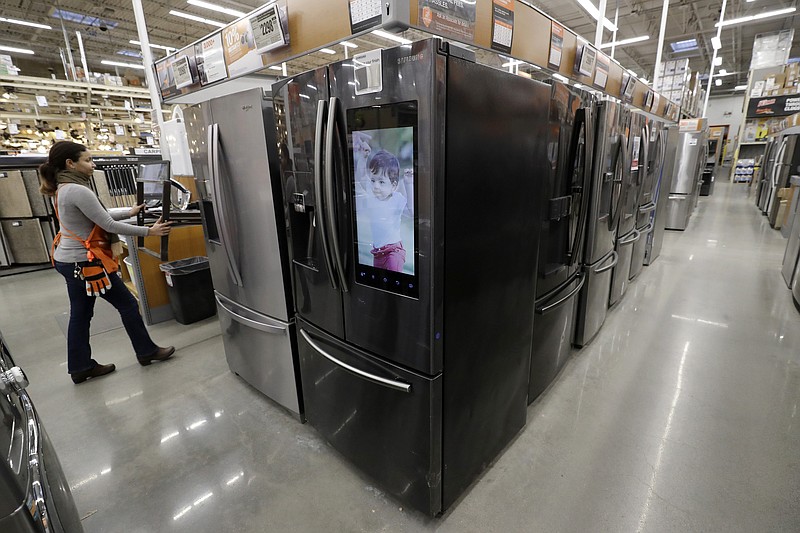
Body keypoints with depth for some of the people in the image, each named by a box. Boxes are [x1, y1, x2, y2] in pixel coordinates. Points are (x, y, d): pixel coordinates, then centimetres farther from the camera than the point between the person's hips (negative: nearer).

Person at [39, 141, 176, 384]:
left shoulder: (63, 189, 9)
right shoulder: (78, 190, -21)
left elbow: (98, 214, 16)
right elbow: (109, 225, -20)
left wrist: (129, 211, 18)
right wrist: (148, 231, -15)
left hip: (68, 260, 10)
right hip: (85, 262, -10)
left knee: (80, 314, 15)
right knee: (127, 304, 4)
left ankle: (81, 368, 25)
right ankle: (147, 352, 17)